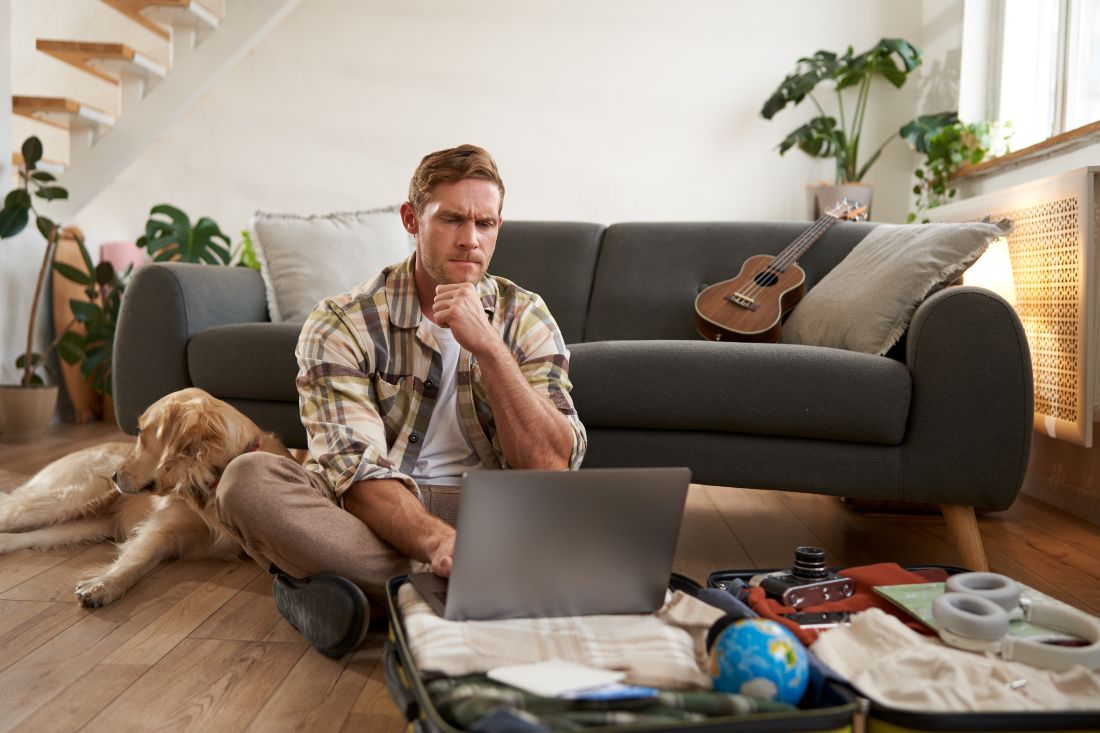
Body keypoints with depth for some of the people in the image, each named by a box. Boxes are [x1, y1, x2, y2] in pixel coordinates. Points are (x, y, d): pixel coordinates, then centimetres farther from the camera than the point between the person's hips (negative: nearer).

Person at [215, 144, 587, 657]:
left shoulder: (525, 318, 1)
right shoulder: (341, 325, -7)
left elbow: (550, 466, -11)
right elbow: (358, 474, -19)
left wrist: (486, 346, -22)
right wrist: (437, 541, -40)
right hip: (372, 514, -1)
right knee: (248, 479, -29)